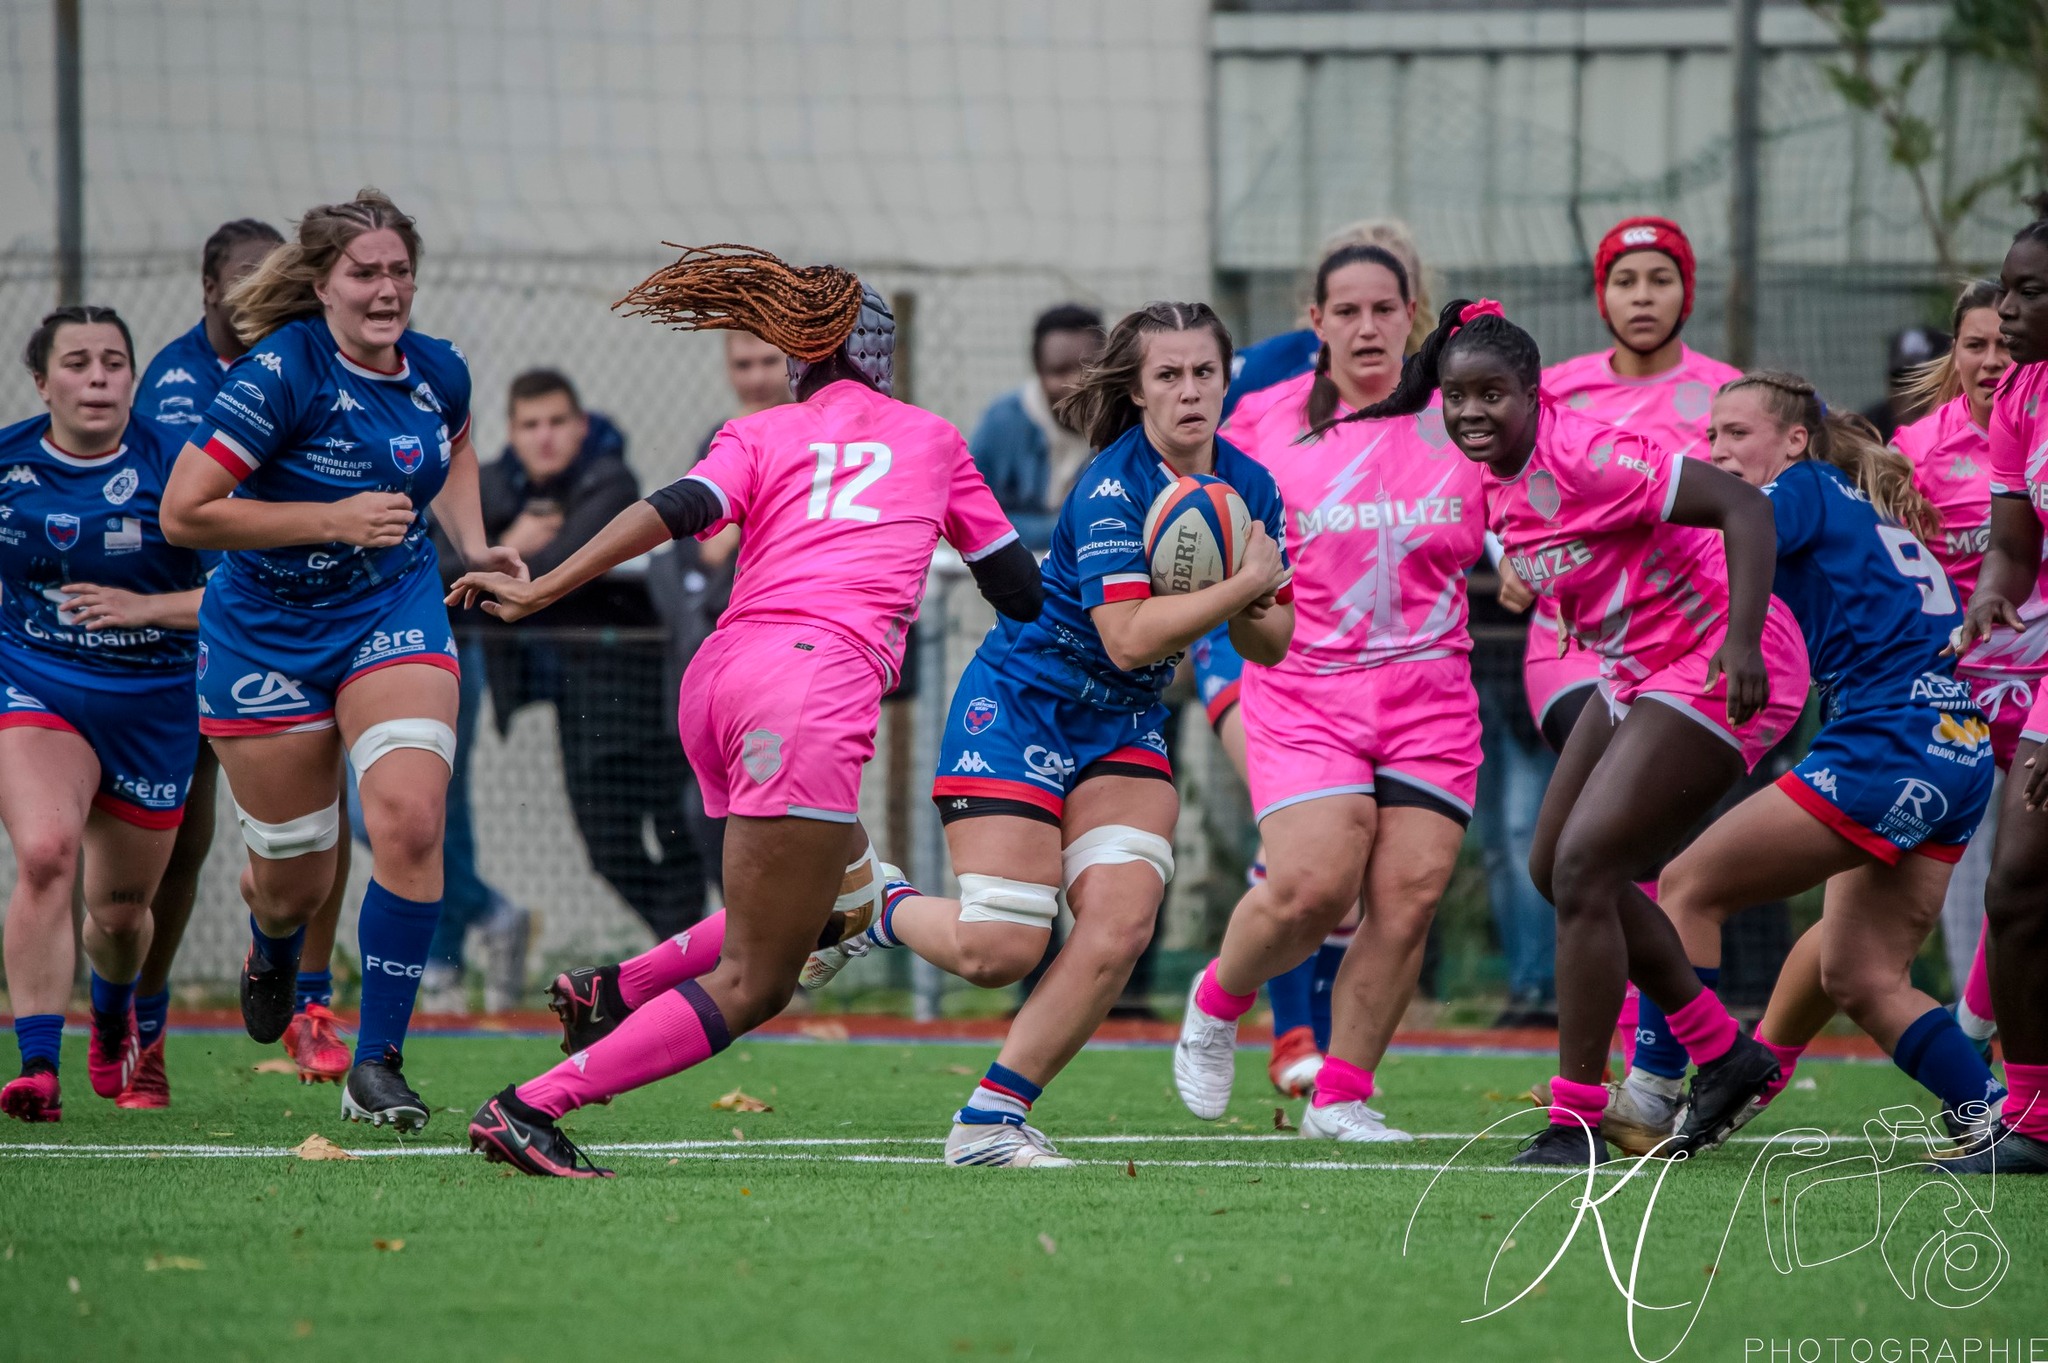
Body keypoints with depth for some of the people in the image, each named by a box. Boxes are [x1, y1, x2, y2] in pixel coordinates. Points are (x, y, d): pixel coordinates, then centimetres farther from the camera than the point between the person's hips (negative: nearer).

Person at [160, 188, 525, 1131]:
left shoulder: (439, 372, -2)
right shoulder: (281, 374, -20)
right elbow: (182, 512, -22)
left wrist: (475, 549, 6)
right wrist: (335, 519, -23)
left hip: (395, 618, 3)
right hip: (268, 637, -3)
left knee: (408, 820, -21)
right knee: (293, 881, 6)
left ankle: (377, 1064, -13)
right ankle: (272, 950, 48)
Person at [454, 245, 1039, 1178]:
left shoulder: (761, 435, 19)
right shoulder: (931, 437, 19)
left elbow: (678, 510, -2)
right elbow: (1017, 585, 27)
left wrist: (540, 590, -9)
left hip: (718, 677, 5)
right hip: (814, 687, -5)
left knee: (840, 901, 28)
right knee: (753, 985, -5)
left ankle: (618, 992, 15)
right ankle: (529, 1108, -15)